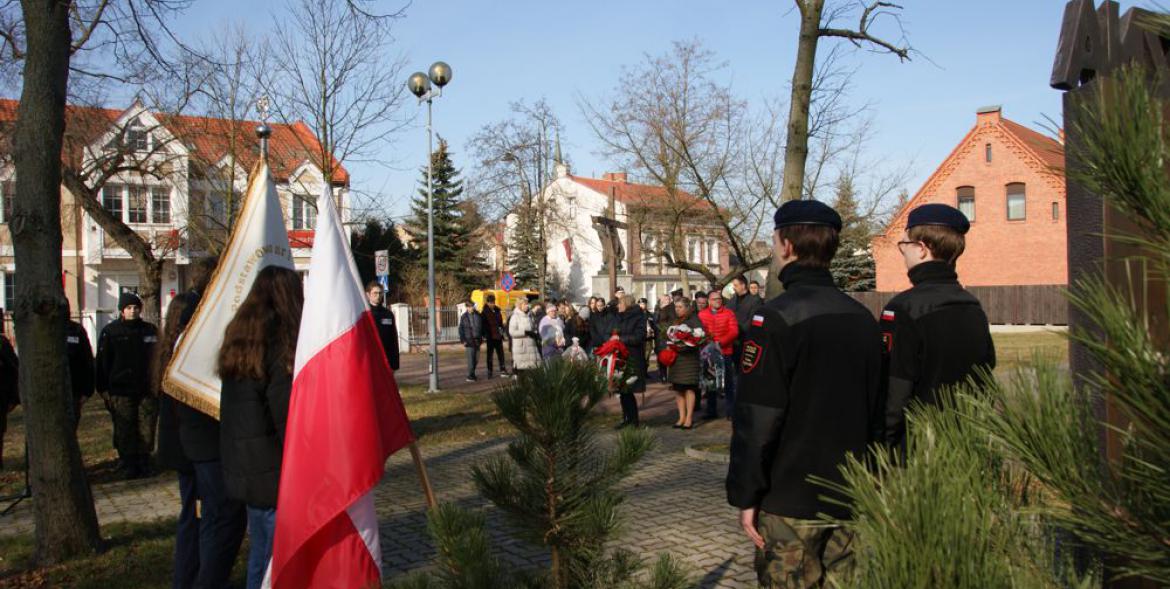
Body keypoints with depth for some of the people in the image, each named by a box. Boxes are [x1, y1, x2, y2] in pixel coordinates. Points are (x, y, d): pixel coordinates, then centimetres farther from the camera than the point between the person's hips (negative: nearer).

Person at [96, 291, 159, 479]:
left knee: (146, 429, 1)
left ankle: (144, 463, 13)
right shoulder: (110, 331, 2)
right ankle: (127, 465, 12)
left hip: (146, 389, 2)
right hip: (121, 391, -2)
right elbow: (103, 362, 2)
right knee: (124, 431, 2)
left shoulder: (150, 330, 9)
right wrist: (104, 388, -3)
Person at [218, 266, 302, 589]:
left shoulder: (238, 340, 9)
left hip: (243, 470, 8)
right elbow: (287, 416, -19)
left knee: (259, 556, 20)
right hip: (274, 473, -8)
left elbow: (235, 411, 15)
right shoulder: (280, 344, -17)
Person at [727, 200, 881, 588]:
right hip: (852, 498, 7)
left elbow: (756, 420, -18)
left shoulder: (777, 317, -16)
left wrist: (745, 496, -10)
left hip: (790, 500, -6)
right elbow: (877, 411, 12)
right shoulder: (862, 317, 7)